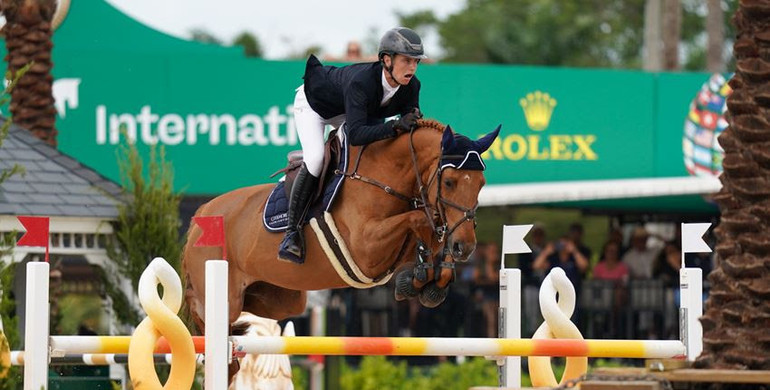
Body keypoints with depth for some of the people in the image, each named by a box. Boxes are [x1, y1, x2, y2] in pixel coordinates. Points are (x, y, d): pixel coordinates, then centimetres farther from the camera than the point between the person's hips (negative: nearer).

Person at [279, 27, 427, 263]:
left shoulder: (411, 87, -25)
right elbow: (356, 134, -52)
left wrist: (414, 118, -36)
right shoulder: (361, 82, -44)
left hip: (346, 112, 8)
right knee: (315, 157, -27)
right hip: (313, 103, -8)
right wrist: (395, 127, -62)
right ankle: (292, 231, -21)